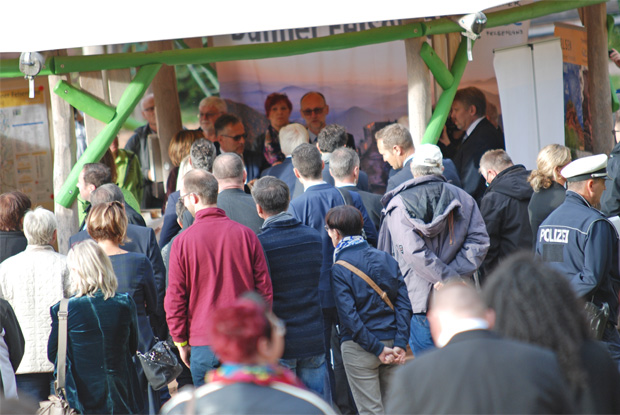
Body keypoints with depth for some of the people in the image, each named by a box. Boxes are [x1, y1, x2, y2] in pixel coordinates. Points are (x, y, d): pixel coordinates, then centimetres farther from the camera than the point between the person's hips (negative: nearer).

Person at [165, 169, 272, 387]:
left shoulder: (183, 241, -8)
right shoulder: (246, 234, -1)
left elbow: (175, 298, -4)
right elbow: (265, 289, 3)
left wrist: (181, 341, 7)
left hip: (203, 344, -2)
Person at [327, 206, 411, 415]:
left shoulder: (339, 270, -9)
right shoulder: (387, 259, 5)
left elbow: (349, 316, -16)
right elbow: (404, 305, -1)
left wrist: (377, 349, -12)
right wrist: (400, 344, -5)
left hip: (359, 349, -4)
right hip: (391, 341, 4)